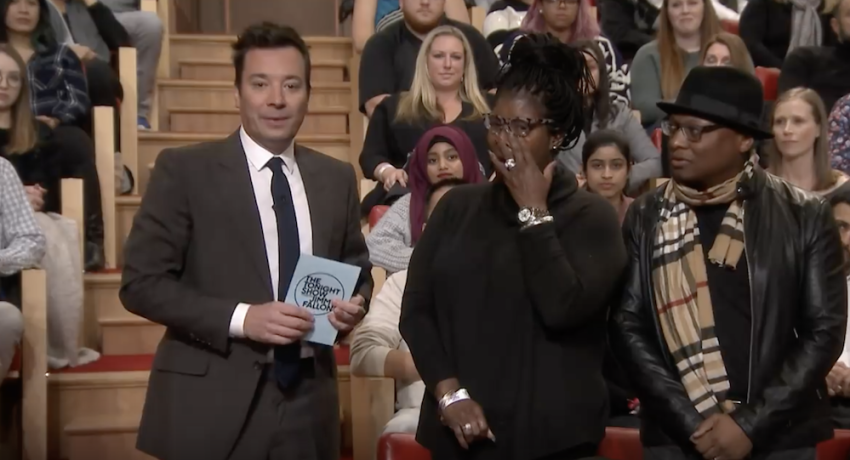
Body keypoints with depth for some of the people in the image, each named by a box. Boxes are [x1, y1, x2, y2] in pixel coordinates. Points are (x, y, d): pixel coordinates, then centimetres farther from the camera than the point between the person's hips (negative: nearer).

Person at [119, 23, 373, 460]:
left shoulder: (337, 178, 8)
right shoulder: (184, 170, -5)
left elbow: (357, 271, 17)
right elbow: (140, 283, -8)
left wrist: (354, 304, -6)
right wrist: (241, 318, -18)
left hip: (307, 400, 4)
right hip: (211, 402, -4)